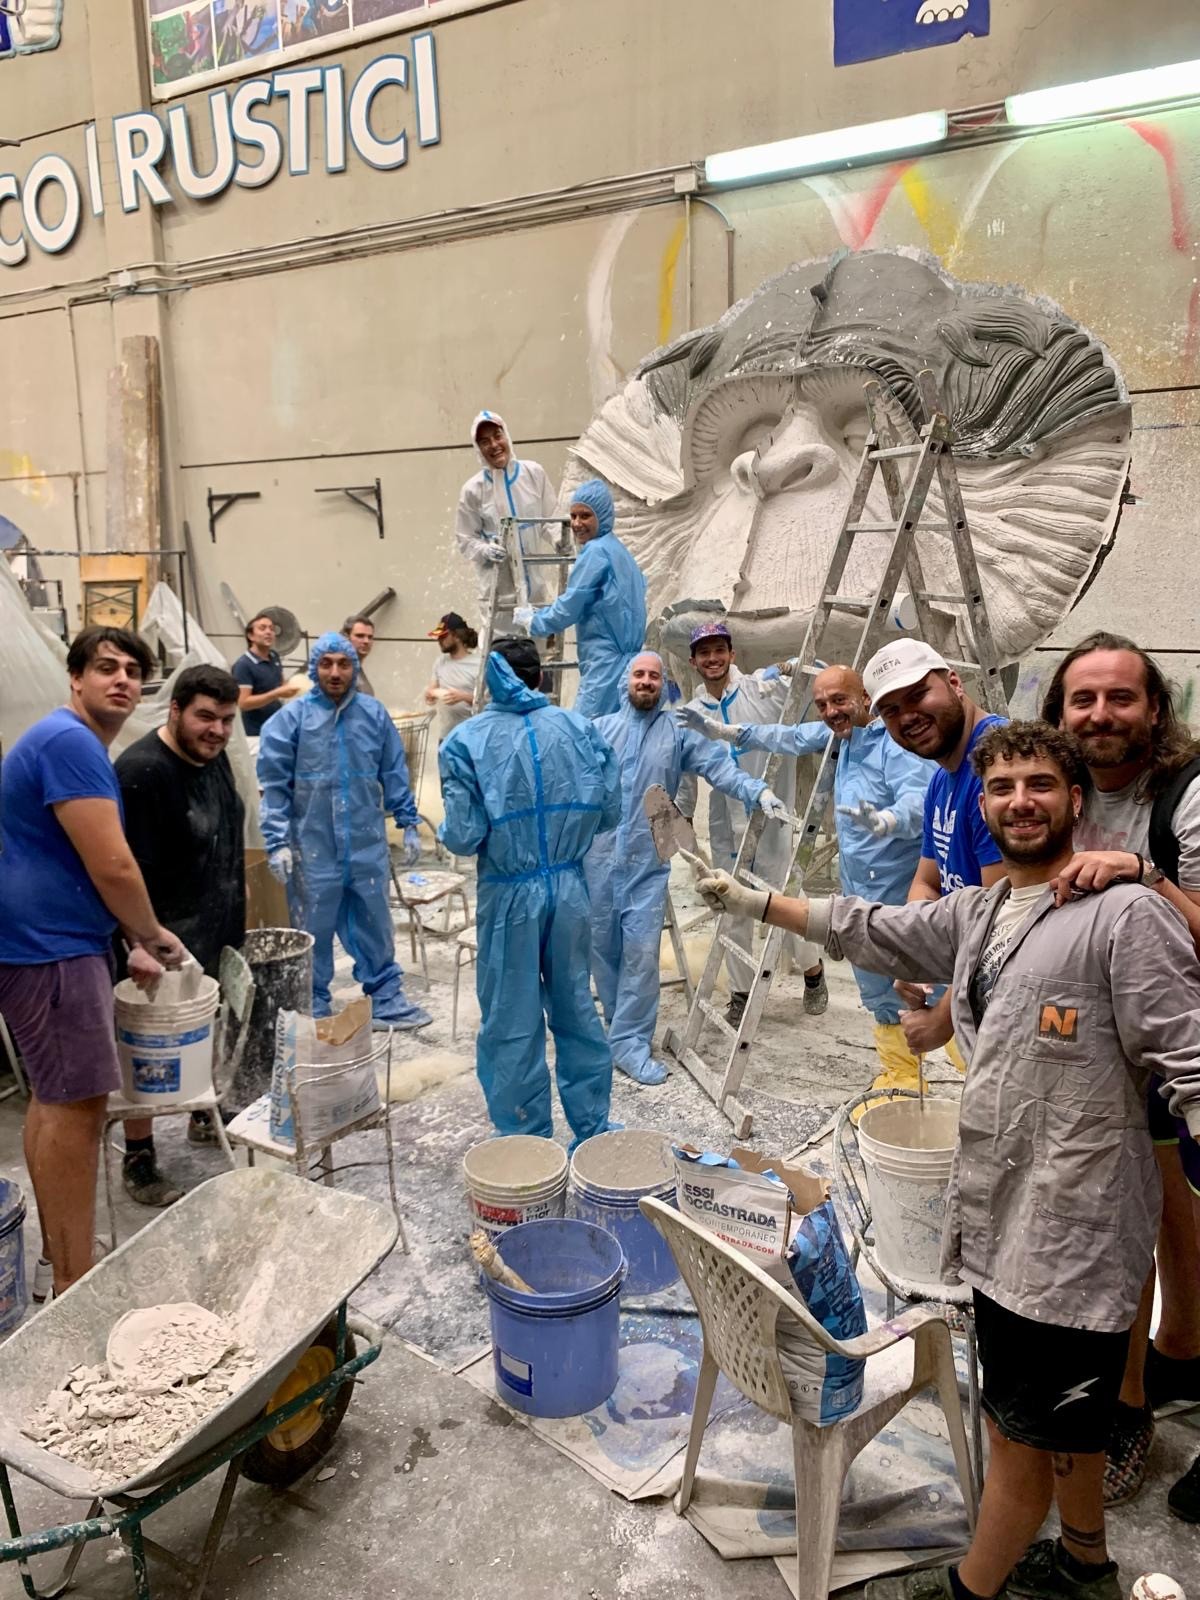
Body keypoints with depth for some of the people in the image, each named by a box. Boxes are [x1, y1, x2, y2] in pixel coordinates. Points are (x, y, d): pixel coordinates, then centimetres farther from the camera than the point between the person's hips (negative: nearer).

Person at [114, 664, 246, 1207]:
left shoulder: (212, 755, 4)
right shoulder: (140, 771, -23)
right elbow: (134, 871, -25)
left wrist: (236, 892, 21)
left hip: (218, 929, 8)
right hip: (168, 937, -8)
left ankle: (204, 1114, 40)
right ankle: (138, 1159, 15)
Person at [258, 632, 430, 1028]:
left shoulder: (374, 714, 2)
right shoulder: (291, 718, -6)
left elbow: (395, 775, 9)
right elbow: (273, 785, -6)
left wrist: (408, 825, 8)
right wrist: (277, 842, -11)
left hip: (368, 846, 2)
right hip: (313, 847, -2)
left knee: (375, 926, 12)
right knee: (314, 931, 9)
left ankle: (386, 999, 26)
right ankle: (314, 1007, 24)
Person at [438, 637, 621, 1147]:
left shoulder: (467, 741, -9)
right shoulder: (579, 728, -1)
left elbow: (463, 836, -13)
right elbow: (608, 813, 1)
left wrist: (443, 833, 10)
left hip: (510, 894, -3)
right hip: (570, 888, 3)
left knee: (513, 1025, 10)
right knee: (577, 1009, 17)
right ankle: (593, 1131, 29)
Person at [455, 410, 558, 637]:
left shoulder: (534, 473, -2)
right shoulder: (473, 489, -6)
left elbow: (551, 518, 6)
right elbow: (465, 538, -1)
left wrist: (558, 539, -12)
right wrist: (485, 550, -20)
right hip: (499, 586, -2)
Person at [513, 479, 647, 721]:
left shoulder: (596, 552, -10)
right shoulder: (618, 550, 18)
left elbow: (568, 609, -10)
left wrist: (532, 620, 7)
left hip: (604, 663, -10)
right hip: (623, 661, 10)